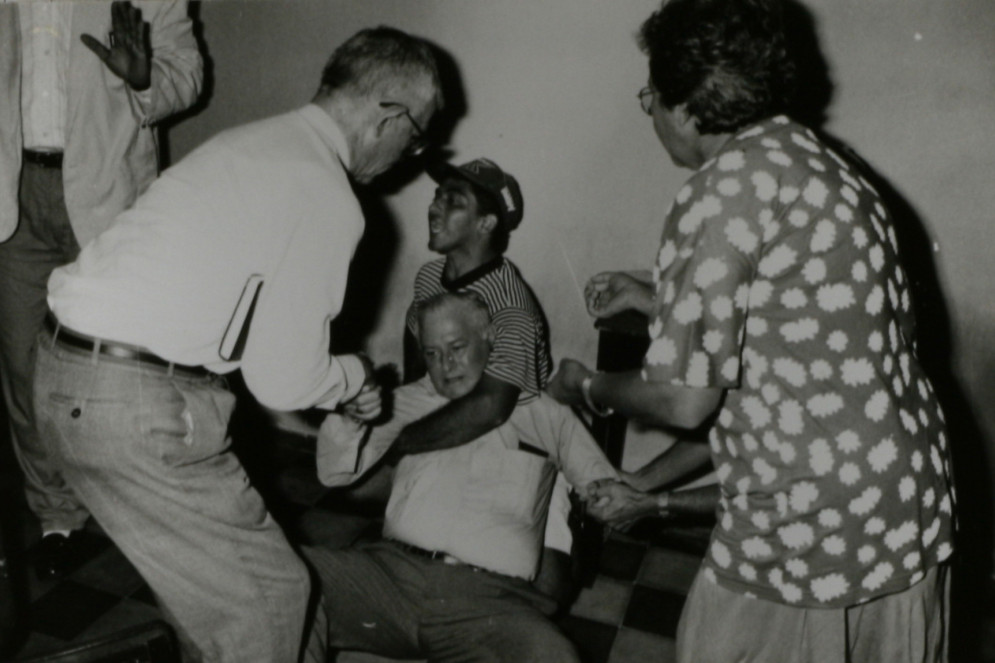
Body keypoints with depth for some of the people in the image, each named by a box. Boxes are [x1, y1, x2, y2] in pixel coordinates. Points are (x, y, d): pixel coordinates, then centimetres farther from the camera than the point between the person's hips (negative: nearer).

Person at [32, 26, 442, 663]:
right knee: (269, 594, 6)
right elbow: (284, 381, -12)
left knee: (203, 573, 26)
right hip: (138, 406, -10)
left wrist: (339, 384, 22)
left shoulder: (253, 142, 13)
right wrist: (355, 373, 8)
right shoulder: (329, 200, -15)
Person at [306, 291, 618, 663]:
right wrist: (349, 416, -8)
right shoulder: (406, 402, 20)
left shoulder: (544, 415, 17)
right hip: (392, 567, 2)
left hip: (488, 594, -1)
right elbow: (334, 473, 13)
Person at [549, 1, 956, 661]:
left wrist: (588, 386, 2)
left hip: (806, 550, -8)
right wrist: (655, 302, 25)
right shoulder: (819, 163, 10)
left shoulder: (724, 192, -17)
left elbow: (685, 400, -17)